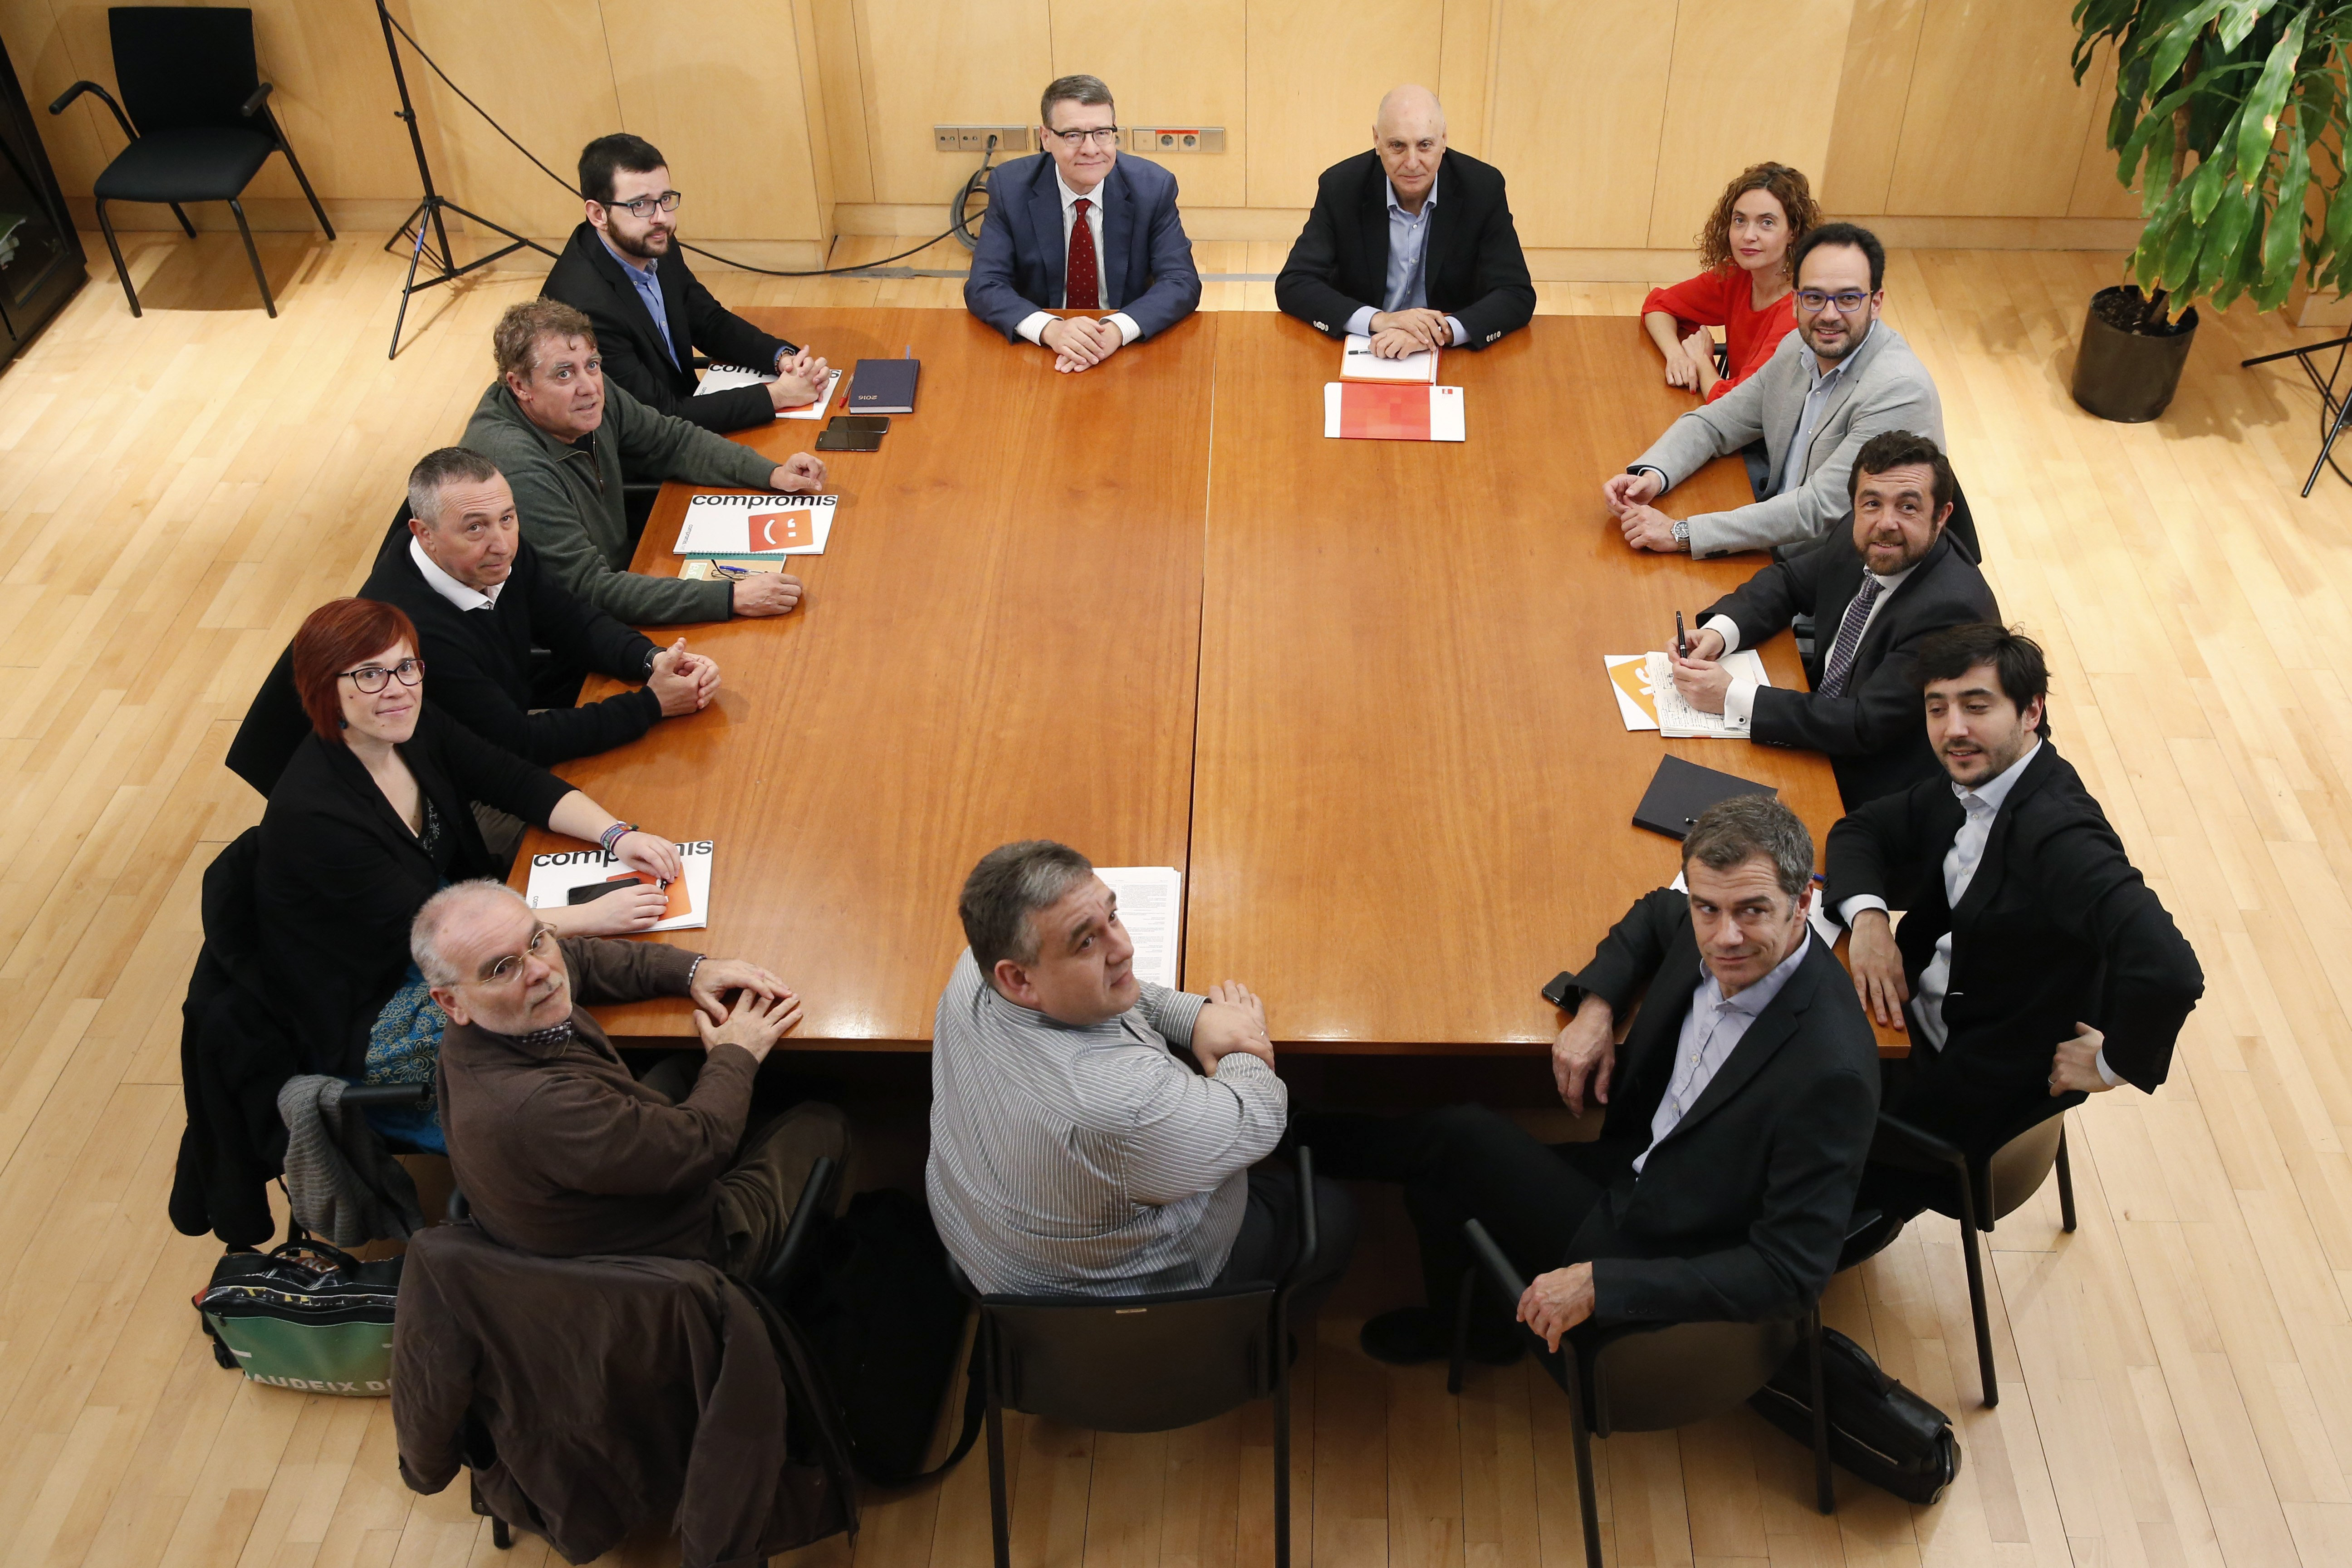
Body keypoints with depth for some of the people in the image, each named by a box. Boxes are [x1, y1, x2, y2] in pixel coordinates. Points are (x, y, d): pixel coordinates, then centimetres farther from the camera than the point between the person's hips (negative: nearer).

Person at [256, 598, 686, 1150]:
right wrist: (591, 917, -34)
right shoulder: (309, 812, -30)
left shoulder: (417, 731, -8)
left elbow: (522, 783, -2)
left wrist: (617, 834, -21)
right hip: (366, 1019, -8)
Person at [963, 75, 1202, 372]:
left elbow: (1182, 283, -6)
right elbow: (984, 287, -8)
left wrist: (1117, 330, -26)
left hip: (1127, 351, 0)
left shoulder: (1153, 187, -3)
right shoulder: (1010, 187, -4)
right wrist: (1050, 328, -28)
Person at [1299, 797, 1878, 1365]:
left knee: (1465, 1138, -10)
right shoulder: (1705, 931, -11)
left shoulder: (1831, 1071, -33)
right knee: (1437, 1181, 6)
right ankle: (1453, 1321, 36)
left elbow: (1792, 1274, -28)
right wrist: (1594, 1008, -4)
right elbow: (1653, 915, 15)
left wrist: (1600, 1283, -28)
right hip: (1635, 1167, 7)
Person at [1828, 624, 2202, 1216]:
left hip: (1984, 1086, -7)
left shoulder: (2056, 830, -32)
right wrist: (1867, 917, -12)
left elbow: (2169, 972, -43)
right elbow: (1859, 830, 8)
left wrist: (2114, 1064, -25)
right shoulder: (1969, 784, -4)